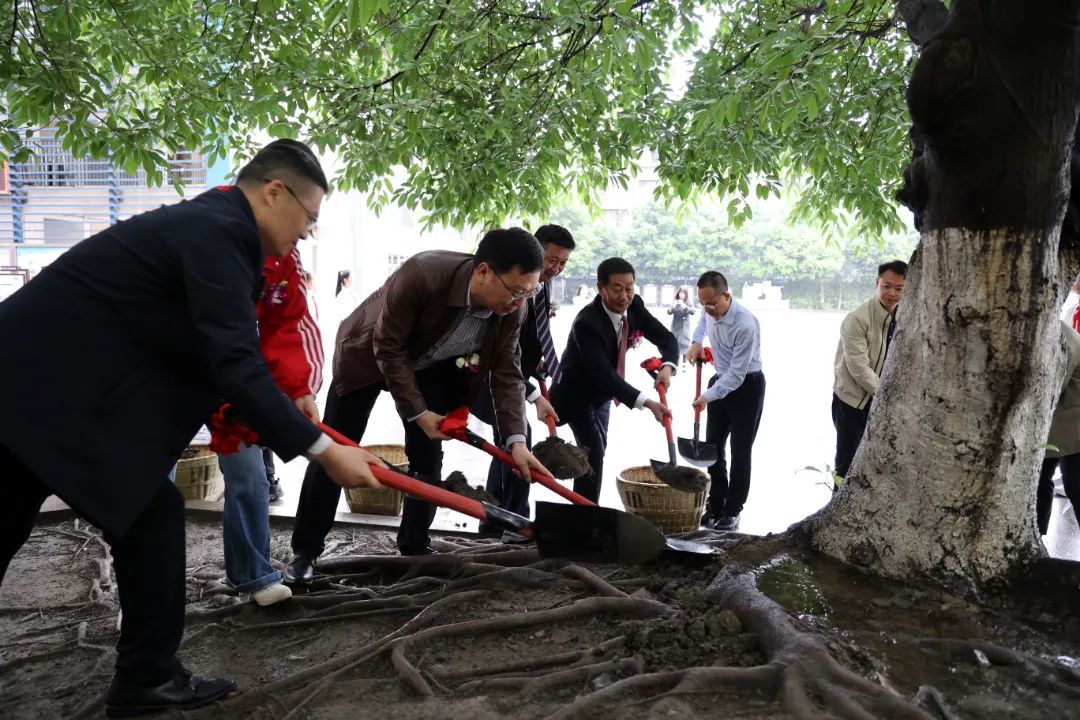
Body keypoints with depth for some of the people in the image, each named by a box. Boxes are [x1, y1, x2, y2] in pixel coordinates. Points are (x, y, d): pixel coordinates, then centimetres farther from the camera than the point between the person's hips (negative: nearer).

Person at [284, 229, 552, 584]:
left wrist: (516, 440, -29)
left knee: (429, 458, 1)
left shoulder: (512, 308, -25)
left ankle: (415, 546, 19)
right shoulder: (421, 275, -40)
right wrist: (418, 413, -26)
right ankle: (305, 551, 9)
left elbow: (507, 374, -17)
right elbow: (388, 348, -29)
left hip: (431, 367, 4)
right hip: (369, 355, -4)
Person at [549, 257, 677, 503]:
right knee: (594, 453, -17)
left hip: (601, 392, 8)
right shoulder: (586, 322, -36)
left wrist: (667, 366, -33)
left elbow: (667, 338, -9)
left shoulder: (634, 306, -15)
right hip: (576, 393, -8)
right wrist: (647, 403, -50)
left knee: (597, 450, 18)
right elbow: (603, 373, -43)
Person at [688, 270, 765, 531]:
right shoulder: (710, 309, -8)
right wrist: (696, 341, 6)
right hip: (721, 380, 7)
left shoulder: (745, 325, -31)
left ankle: (733, 511, 9)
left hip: (746, 385, -7)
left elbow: (737, 374, -29)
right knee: (713, 446, 8)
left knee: (740, 451, -2)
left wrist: (708, 396, -33)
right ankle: (715, 506, 18)